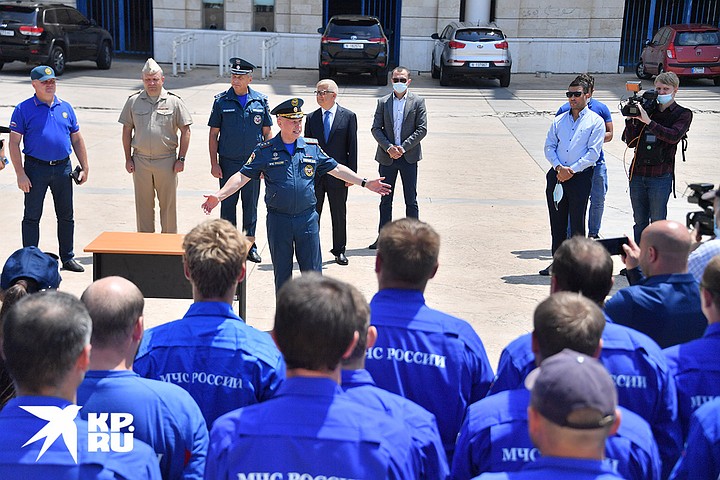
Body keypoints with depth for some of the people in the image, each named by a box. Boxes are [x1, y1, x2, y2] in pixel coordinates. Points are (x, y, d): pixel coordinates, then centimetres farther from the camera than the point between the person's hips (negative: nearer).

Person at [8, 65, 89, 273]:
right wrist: (20, 174, -12)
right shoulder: (24, 109, -3)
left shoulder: (65, 107, 10)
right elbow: (14, 143, -6)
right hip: (36, 168, -4)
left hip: (63, 168, 4)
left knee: (66, 216, 10)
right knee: (32, 216, 3)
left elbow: (77, 139, 14)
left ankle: (67, 258, 22)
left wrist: (85, 168, 9)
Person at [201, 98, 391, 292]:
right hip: (278, 220, -1)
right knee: (282, 272, 10)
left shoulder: (312, 147, 5)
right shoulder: (265, 151, -1)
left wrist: (365, 183, 10)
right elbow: (243, 176, -2)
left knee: (312, 270, 6)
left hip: (307, 218, 1)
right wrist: (218, 196, -14)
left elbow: (336, 169, 13)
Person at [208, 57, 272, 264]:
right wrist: (214, 163, -4)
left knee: (251, 204, 9)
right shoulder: (221, 101, -1)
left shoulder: (260, 101, 2)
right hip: (228, 162, -1)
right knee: (228, 204, 5)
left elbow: (267, 133, 7)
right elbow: (213, 134, 1)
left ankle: (250, 245, 20)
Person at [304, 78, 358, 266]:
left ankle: (339, 250, 20)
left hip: (338, 174, -2)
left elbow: (352, 146, -1)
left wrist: (352, 173, -6)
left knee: (339, 215, 8)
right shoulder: (311, 118, 6)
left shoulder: (348, 116, 0)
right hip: (314, 175, 2)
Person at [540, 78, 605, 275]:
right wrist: (558, 167, -8)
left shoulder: (595, 121, 1)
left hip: (580, 177, -4)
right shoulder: (559, 120, 15)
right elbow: (549, 146, 9)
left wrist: (572, 170, -14)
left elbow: (593, 153, -7)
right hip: (556, 175, 5)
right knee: (557, 221, 8)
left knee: (577, 222, -2)